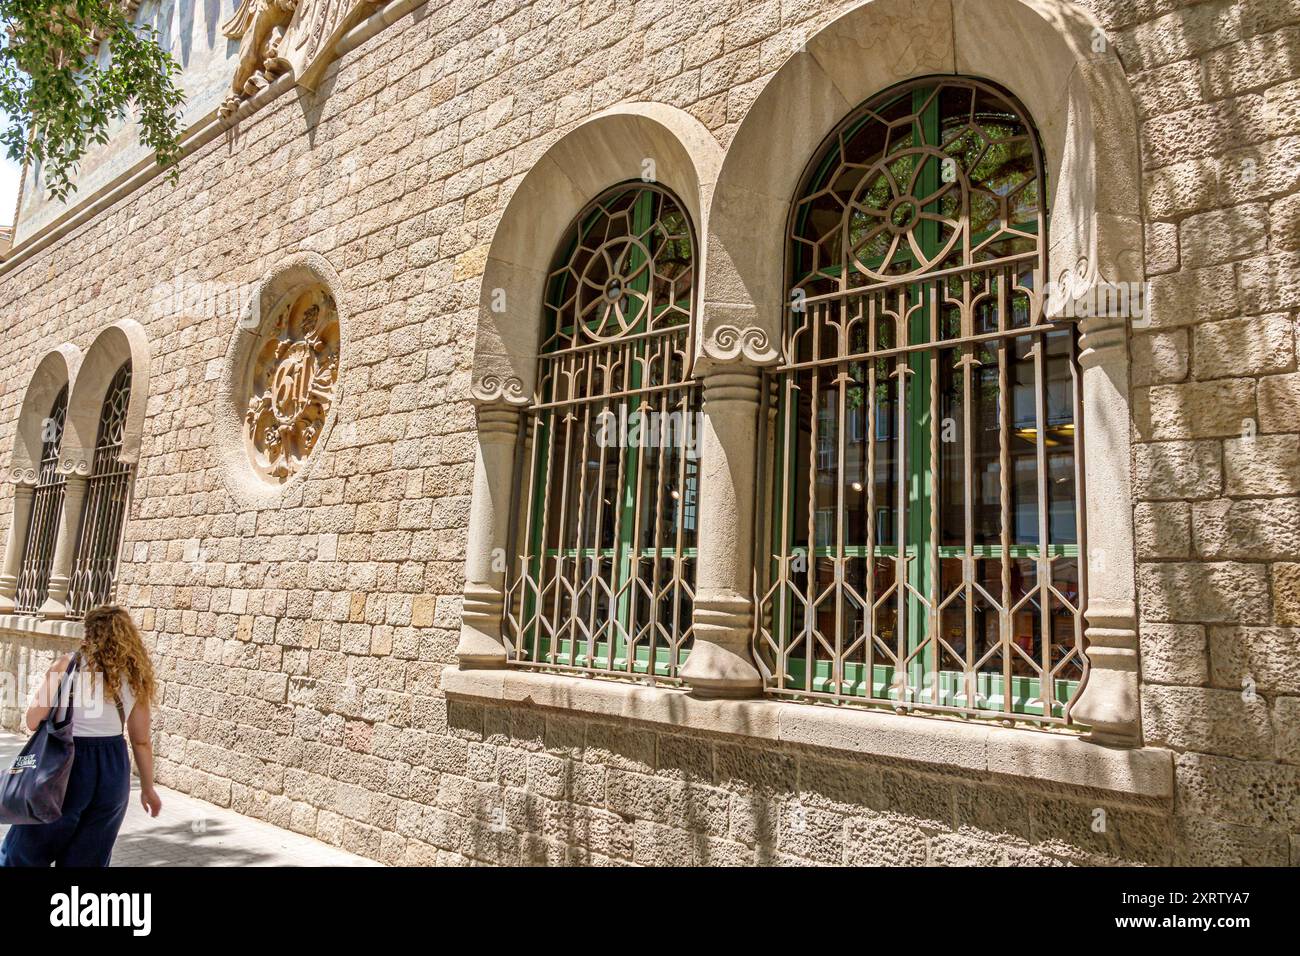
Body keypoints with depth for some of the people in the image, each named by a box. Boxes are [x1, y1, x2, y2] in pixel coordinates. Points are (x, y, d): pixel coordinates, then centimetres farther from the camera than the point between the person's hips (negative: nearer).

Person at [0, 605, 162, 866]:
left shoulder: (68, 664, -7)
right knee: (88, 859, 15)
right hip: (113, 769, 3)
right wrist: (148, 788, 14)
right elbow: (141, 741, 4)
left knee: (24, 852, 17)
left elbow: (34, 721, -7)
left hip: (66, 763, -3)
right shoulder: (135, 677, 2)